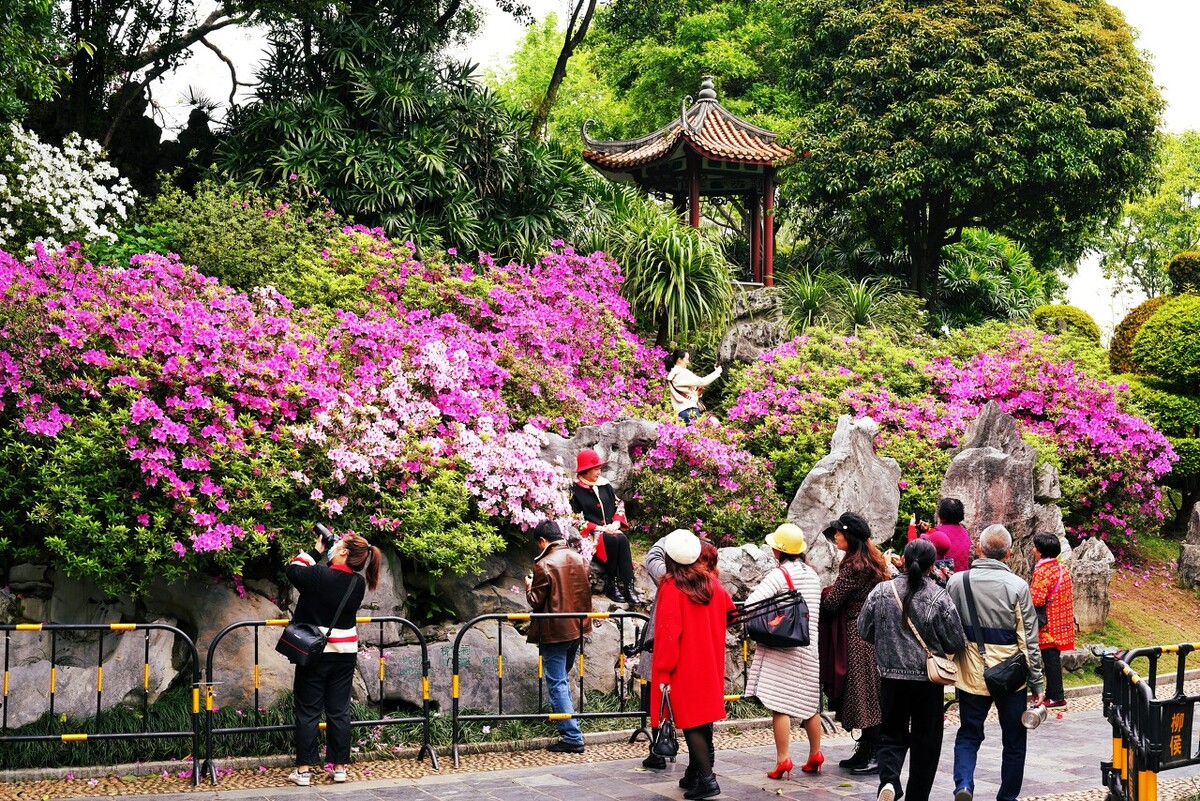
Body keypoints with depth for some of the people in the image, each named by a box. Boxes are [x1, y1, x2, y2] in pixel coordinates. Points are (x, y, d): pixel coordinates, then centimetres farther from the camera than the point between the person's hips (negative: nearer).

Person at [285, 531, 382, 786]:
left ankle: (303, 770, 5)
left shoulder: (318, 575, -19)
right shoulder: (358, 583, -4)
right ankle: (340, 768, 13)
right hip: (345, 654, 4)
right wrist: (322, 554, 5)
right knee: (339, 712, 10)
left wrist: (316, 550, 5)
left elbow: (293, 569, -3)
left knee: (308, 712, 4)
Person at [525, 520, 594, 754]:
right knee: (562, 677, 24)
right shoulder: (579, 559, 5)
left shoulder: (544, 565, -16)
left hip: (554, 632, -7)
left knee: (557, 684, -2)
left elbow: (536, 601, -12)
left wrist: (529, 586, 6)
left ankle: (572, 738, -6)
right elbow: (587, 591, 13)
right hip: (576, 628, 7)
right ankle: (567, 723, 35)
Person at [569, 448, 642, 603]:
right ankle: (611, 585, -25)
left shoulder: (604, 484, 14)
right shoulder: (574, 490, -4)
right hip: (589, 533, -5)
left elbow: (619, 504, 17)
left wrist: (616, 522, -2)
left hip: (610, 529, 5)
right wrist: (599, 528, -15)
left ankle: (628, 586, -34)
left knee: (622, 539, -28)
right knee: (611, 540, -34)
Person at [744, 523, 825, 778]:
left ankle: (783, 760, -9)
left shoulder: (779, 575, -13)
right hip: (810, 647, 7)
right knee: (810, 703, 16)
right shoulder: (813, 574, 10)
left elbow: (751, 604, -23)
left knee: (779, 705, -6)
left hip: (782, 647, -7)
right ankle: (815, 756, 25)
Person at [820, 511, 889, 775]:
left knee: (865, 693, -4)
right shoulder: (875, 561, 12)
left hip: (858, 634, -9)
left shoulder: (853, 566, -16)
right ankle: (866, 751, 19)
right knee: (873, 693, 12)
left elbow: (832, 603, -16)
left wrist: (822, 593, 4)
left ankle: (874, 756, 0)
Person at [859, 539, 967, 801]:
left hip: (891, 677, 2)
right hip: (929, 681, -2)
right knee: (926, 740, 11)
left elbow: (864, 631, 7)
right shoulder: (939, 598, -12)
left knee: (892, 734, 13)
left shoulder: (881, 592, -5)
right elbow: (956, 643, -6)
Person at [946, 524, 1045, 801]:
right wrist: (1037, 684, 0)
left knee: (968, 735, 12)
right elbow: (1029, 639, -7)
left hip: (971, 674, 2)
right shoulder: (1017, 586, -10)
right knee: (1014, 741, 14)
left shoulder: (957, 581, -4)